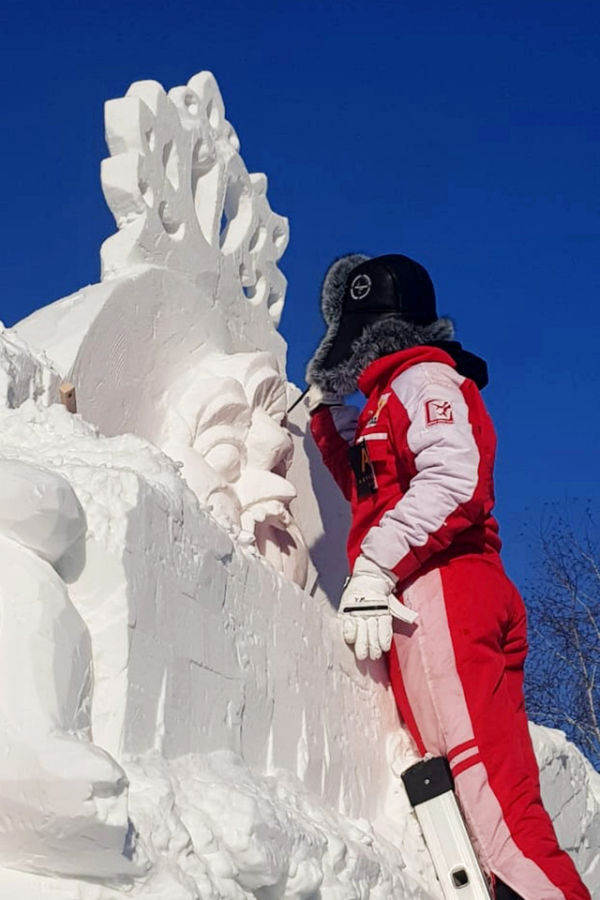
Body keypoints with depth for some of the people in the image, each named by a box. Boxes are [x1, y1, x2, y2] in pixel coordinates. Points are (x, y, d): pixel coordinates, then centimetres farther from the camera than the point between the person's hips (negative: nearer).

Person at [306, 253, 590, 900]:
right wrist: (325, 409, 42)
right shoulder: (388, 399, 31)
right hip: (422, 605, 10)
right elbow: (367, 491, 47)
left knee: (487, 783, -21)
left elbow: (453, 481, -17)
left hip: (441, 594, -10)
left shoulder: (423, 377, 2)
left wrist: (373, 569, -20)